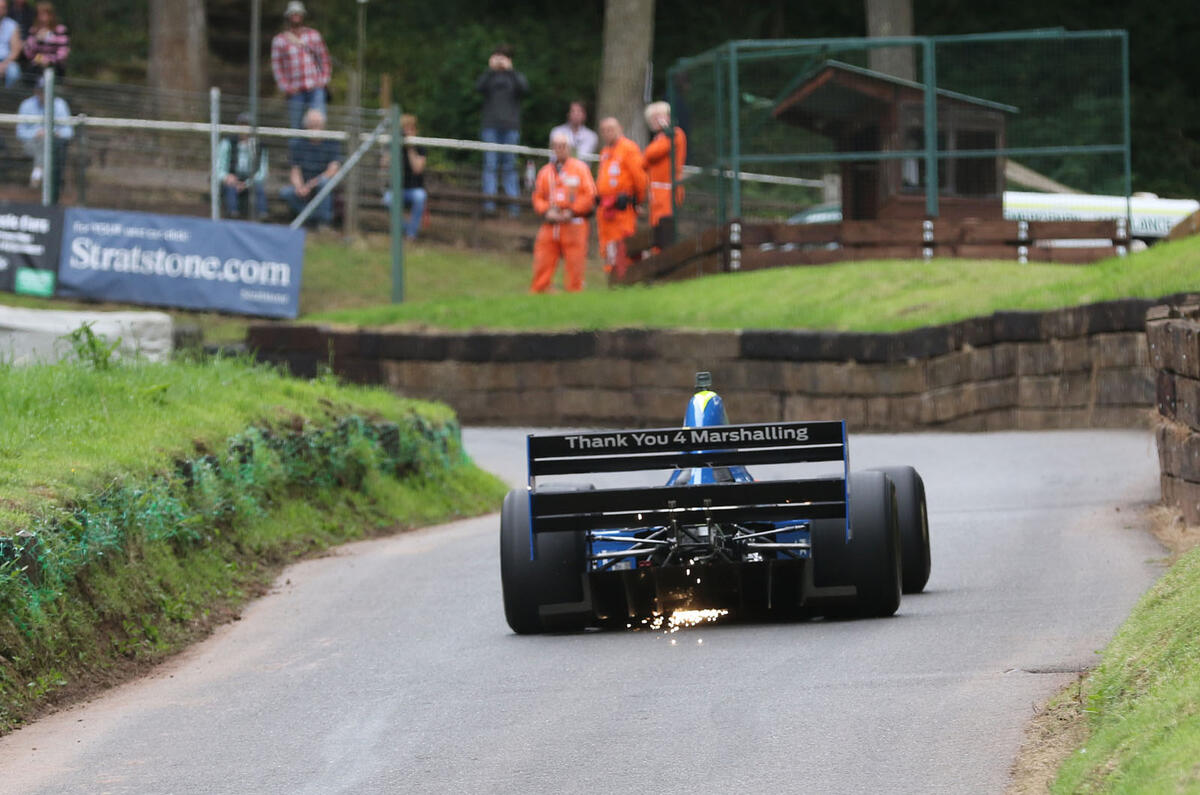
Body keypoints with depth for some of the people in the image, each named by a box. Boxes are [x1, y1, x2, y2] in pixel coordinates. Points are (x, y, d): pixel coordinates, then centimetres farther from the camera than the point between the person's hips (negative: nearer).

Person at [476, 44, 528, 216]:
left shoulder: (515, 77, 10)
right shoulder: (489, 77, 10)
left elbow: (524, 88, -11)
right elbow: (479, 87, -9)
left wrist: (509, 70, -13)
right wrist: (491, 70, -17)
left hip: (510, 126, 0)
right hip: (490, 126, 0)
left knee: (509, 166, 0)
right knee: (490, 164, -5)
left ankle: (513, 202, -1)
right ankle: (489, 200, -6)